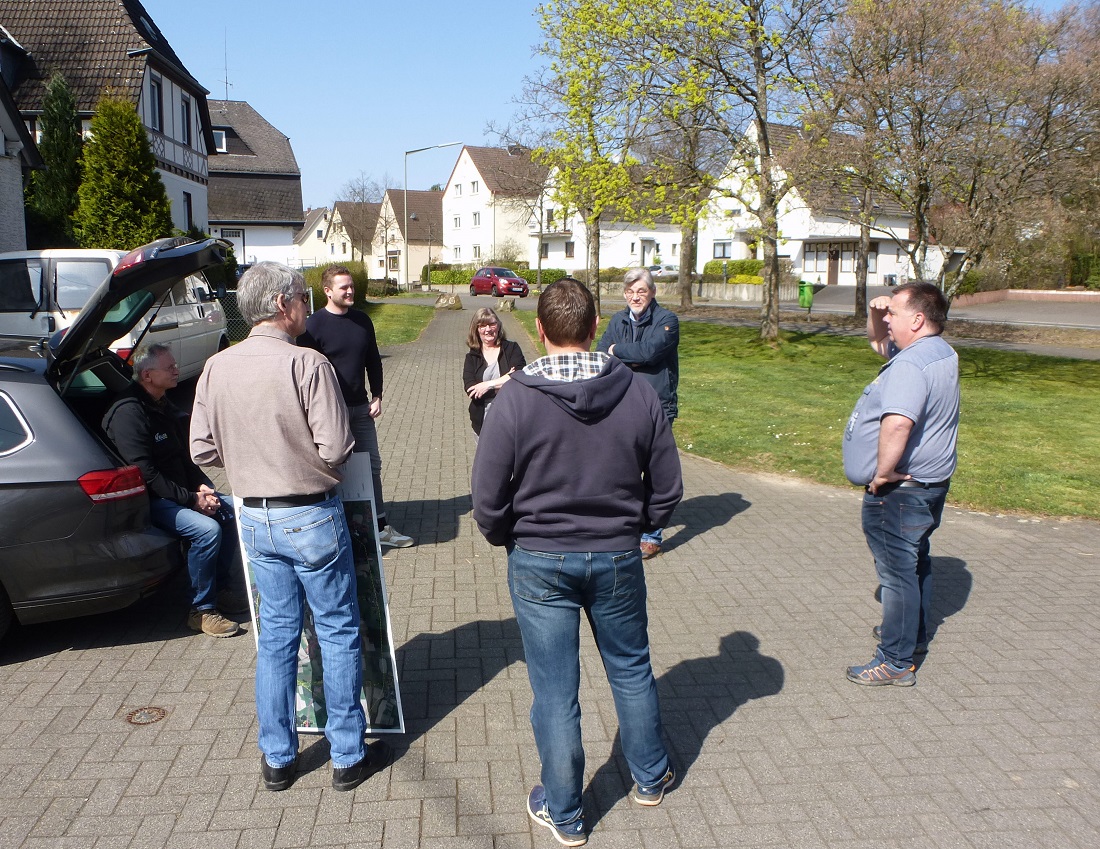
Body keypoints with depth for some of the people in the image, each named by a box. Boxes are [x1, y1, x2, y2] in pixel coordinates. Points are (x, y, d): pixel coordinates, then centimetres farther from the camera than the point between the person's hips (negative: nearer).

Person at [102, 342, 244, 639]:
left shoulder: (164, 406, 12)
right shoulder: (129, 413, -19)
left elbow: (183, 456, 18)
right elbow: (144, 474, -23)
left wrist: (201, 485, 0)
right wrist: (191, 499, -21)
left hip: (181, 490, 10)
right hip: (150, 500, -9)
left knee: (229, 514, -2)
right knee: (207, 529, -27)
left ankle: (222, 589, 11)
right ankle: (202, 610, -14)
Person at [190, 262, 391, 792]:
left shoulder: (216, 368, -1)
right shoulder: (306, 364, -18)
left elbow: (202, 450, 2)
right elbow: (335, 448, -20)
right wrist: (307, 459, 3)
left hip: (255, 517, 6)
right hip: (311, 517, -5)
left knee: (276, 634, 17)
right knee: (339, 632, 9)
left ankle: (277, 759, 27)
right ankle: (348, 756, 20)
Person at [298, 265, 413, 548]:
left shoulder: (362, 320, 6)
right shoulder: (314, 325, -11)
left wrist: (377, 395, 7)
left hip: (361, 408, 6)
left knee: (372, 466, 11)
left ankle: (380, 527, 22)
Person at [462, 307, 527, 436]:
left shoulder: (512, 349, 1)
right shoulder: (472, 357, 6)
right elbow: (470, 388, -9)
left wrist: (489, 385, -18)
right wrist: (503, 382, -15)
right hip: (483, 421, 2)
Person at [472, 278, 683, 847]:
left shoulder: (515, 399, -16)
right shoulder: (637, 392, -10)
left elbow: (487, 503, -14)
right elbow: (667, 488, -3)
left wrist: (511, 540, 6)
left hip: (539, 564, -2)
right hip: (618, 559, 2)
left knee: (554, 690, 11)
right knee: (631, 671, 23)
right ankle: (650, 778, 44)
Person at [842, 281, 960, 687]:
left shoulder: (910, 365, -25)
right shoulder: (940, 352, 8)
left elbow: (897, 424, -42)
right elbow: (879, 342, 22)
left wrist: (883, 471, -28)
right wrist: (875, 315, 1)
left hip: (899, 488, -11)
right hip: (928, 482, 11)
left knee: (897, 571, -1)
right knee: (914, 561, 24)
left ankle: (896, 661, 9)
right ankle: (913, 633, 42)